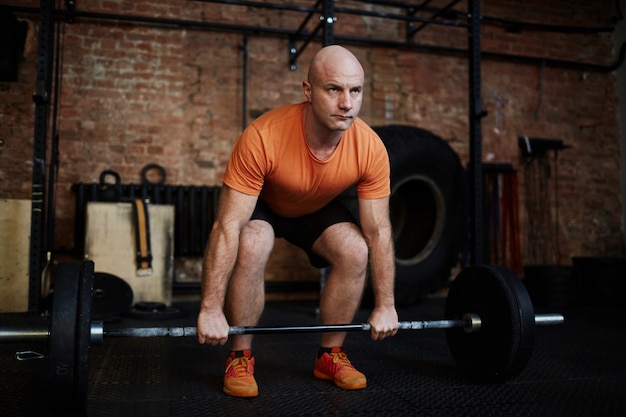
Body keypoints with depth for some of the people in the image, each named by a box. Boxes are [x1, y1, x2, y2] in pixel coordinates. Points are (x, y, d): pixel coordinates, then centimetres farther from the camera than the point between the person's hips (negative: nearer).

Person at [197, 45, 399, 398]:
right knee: (252, 248, -33)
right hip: (262, 206, -3)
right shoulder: (263, 137, -39)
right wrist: (211, 309, -35)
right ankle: (241, 358, -11)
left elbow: (379, 231, -19)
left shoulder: (371, 149, -29)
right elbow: (228, 227, -36)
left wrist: (385, 305, -14)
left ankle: (331, 355, 0)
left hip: (319, 209, 3)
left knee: (356, 252, -22)